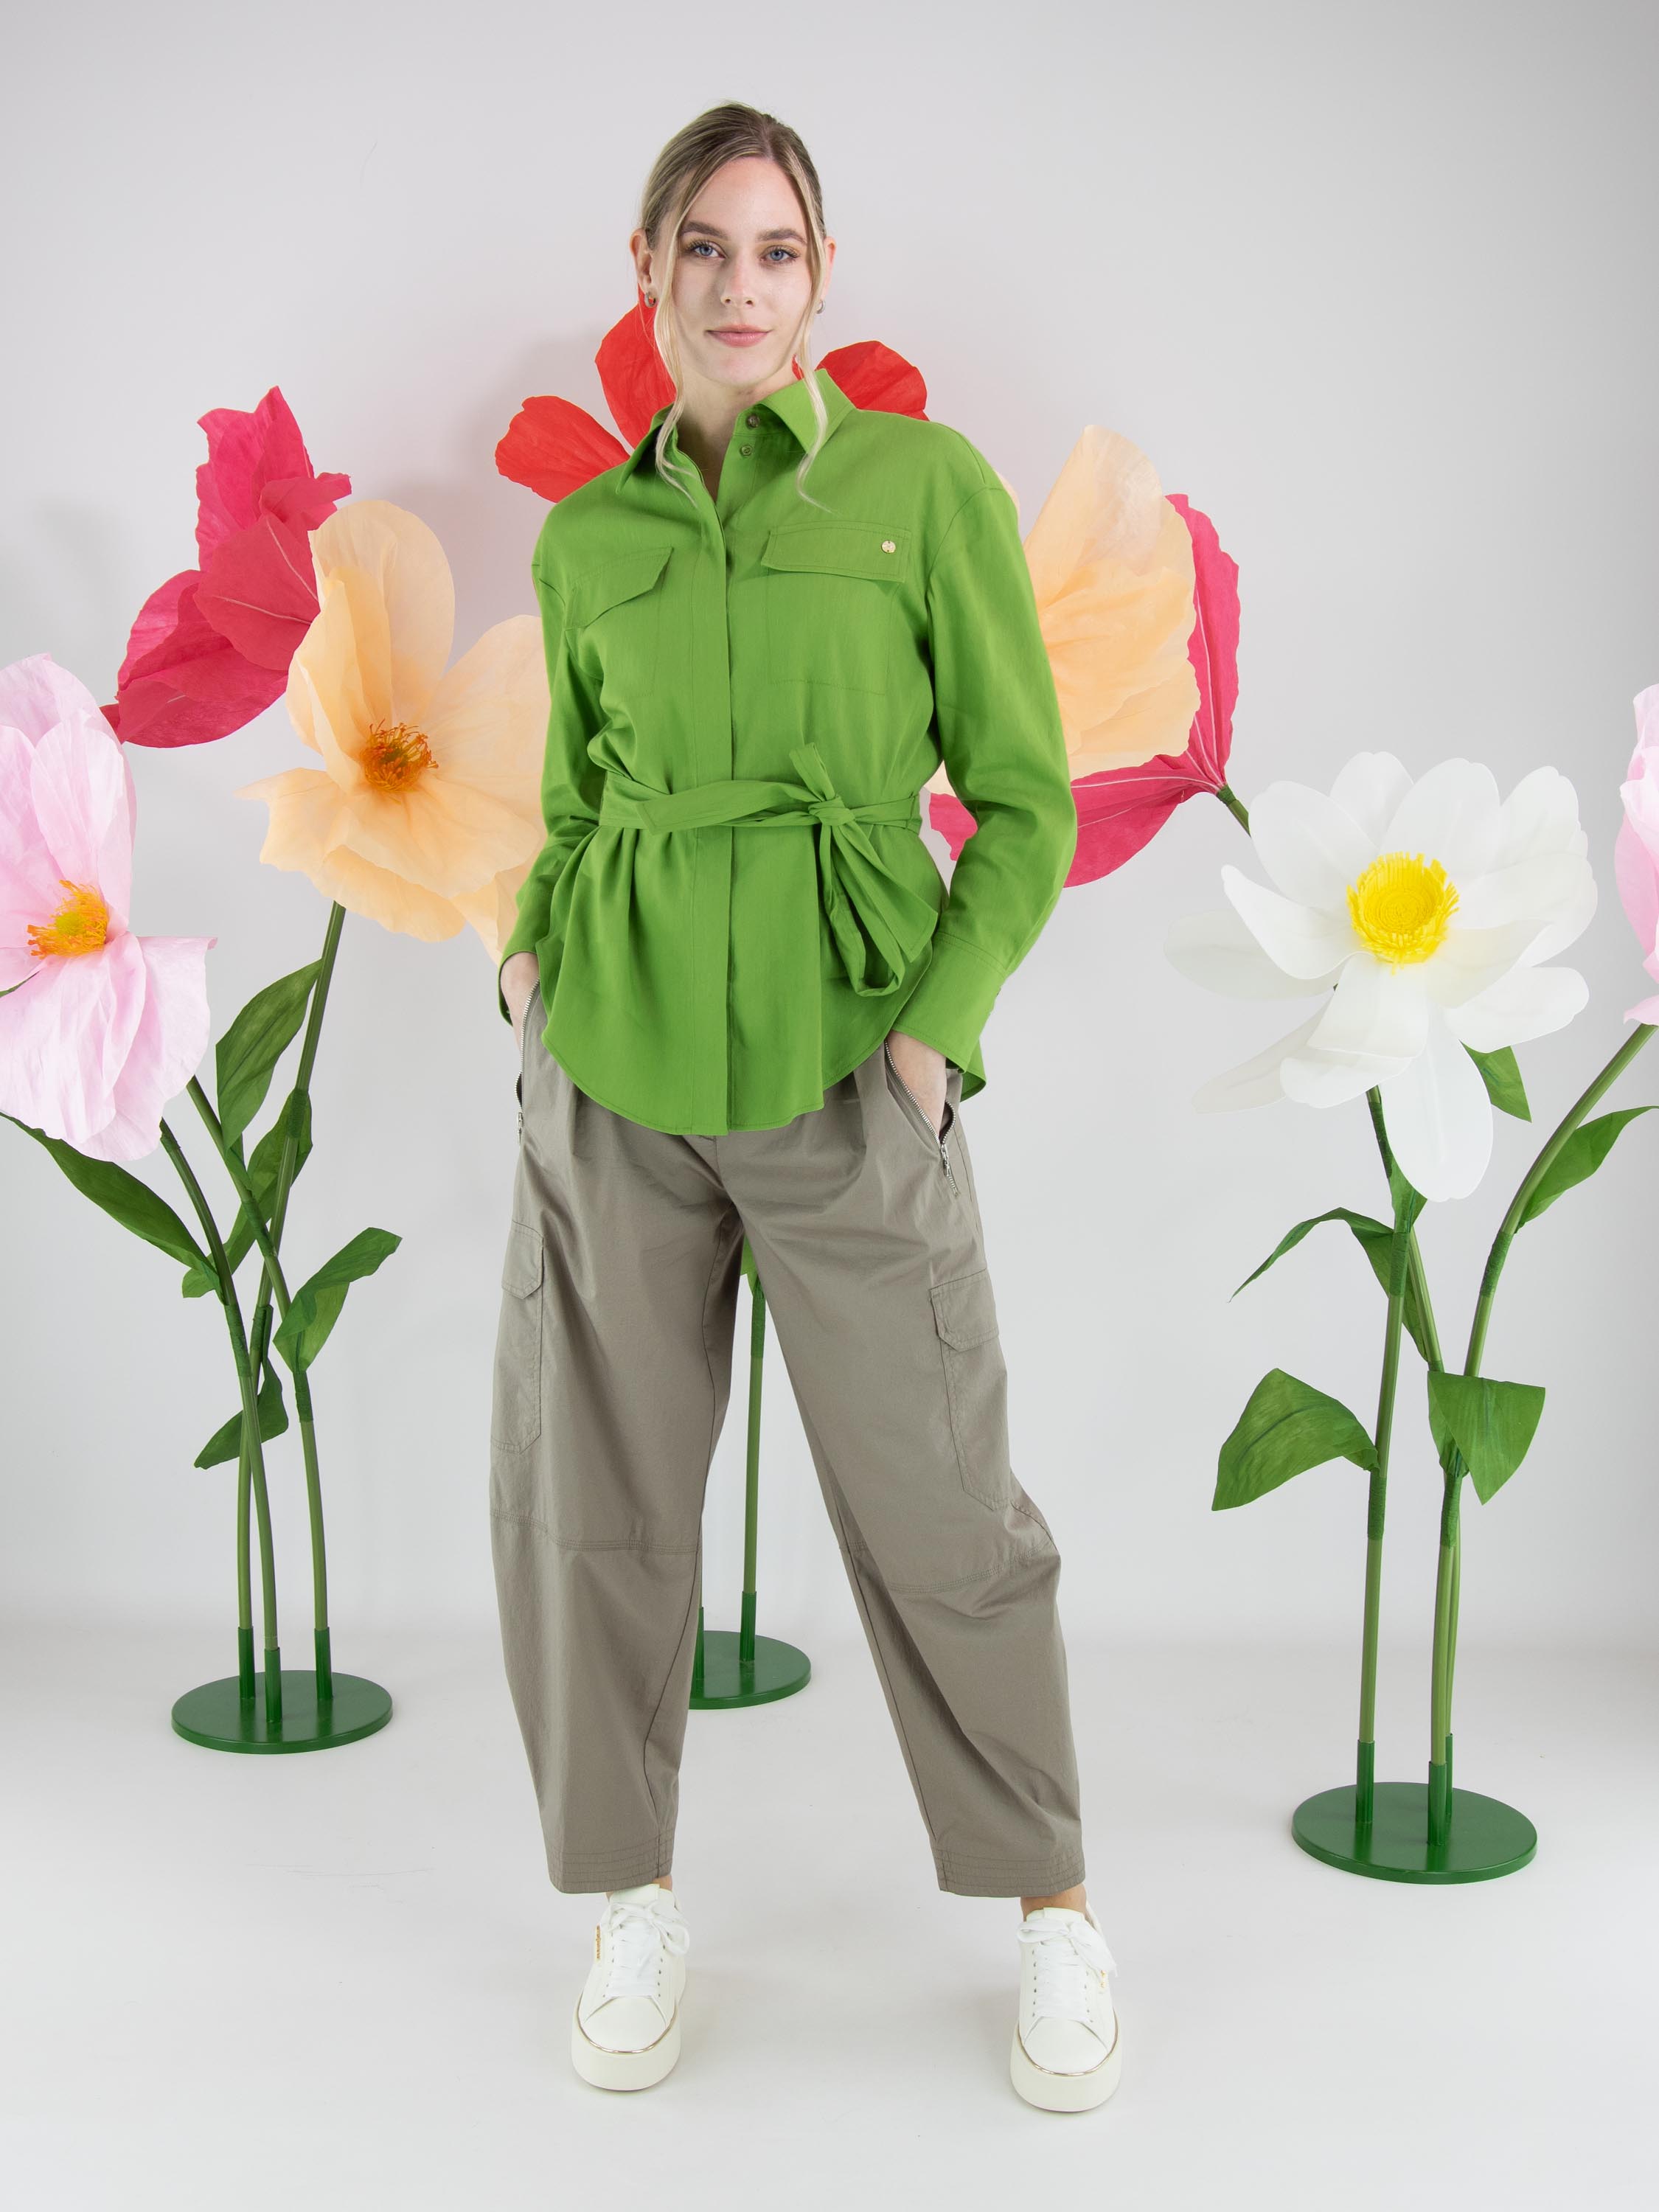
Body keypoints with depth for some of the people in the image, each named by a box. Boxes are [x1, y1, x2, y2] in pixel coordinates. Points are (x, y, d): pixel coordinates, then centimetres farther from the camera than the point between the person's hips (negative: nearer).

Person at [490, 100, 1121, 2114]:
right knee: (587, 1493, 7)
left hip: (843, 1062, -3)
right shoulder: (586, 535, 9)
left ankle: (1051, 1907, 24)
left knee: (935, 1503, 3)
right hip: (612, 1061, 3)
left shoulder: (926, 483, -1)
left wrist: (939, 1020, -11)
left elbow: (1026, 796, 0)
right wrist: (533, 957, 2)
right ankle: (633, 1897, 28)